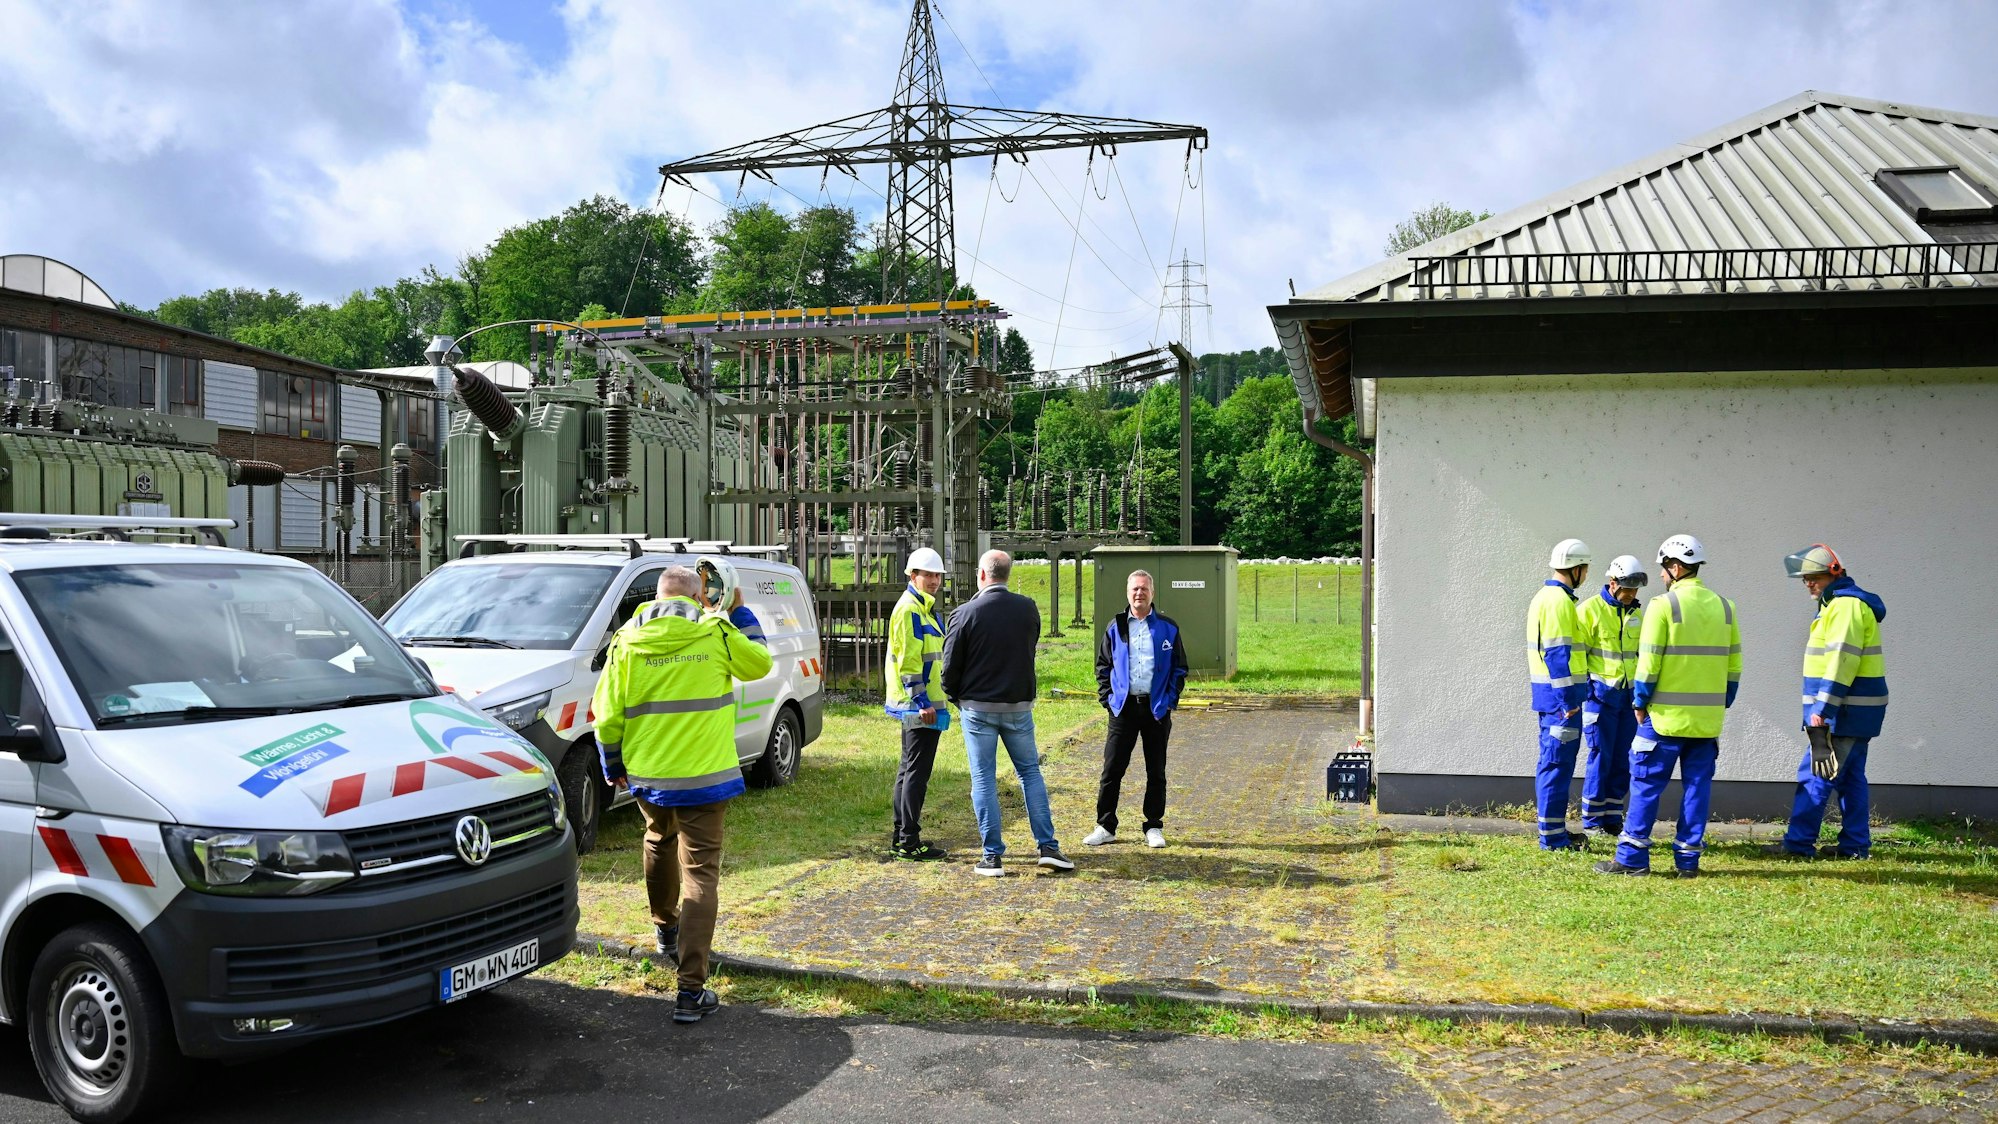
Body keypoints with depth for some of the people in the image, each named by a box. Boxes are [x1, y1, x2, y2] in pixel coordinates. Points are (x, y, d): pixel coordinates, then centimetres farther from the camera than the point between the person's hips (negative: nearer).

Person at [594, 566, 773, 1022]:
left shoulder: (627, 641, -1)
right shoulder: (716, 633, -7)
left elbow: (607, 714, 2)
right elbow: (760, 663, 11)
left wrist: (613, 765, 16)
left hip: (646, 775, 4)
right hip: (701, 777, -3)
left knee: (660, 842, 31)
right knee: (699, 873, -1)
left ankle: (665, 930, 51)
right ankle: (691, 991, -7)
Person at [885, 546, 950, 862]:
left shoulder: (923, 608, 18)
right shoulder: (909, 609, -15)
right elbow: (908, 661, -21)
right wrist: (922, 702, -22)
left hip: (919, 705, 11)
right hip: (919, 706, -11)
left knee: (909, 770, 15)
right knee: (917, 773, -7)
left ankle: (901, 838, 24)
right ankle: (909, 842, -2)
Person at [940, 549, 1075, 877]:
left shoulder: (966, 613, -11)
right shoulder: (1028, 609, -1)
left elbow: (951, 665, -6)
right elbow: (1029, 650, 10)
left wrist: (954, 697, 11)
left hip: (978, 707, -3)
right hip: (1019, 705, 3)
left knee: (983, 779, 4)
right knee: (1030, 772, 14)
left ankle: (992, 857, 5)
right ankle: (1048, 847, 11)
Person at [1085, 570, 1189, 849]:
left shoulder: (1168, 628, 4)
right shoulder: (1115, 629, 6)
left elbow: (1180, 668, 7)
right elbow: (1103, 666, 11)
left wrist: (1170, 699, -4)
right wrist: (1107, 698, 0)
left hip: (1157, 708, 0)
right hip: (1123, 707, 0)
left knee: (1156, 771, 7)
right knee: (1112, 768, 0)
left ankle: (1154, 828, 17)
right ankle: (1105, 826, 10)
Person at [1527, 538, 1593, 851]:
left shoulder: (1545, 596, 16)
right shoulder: (1559, 600, -16)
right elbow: (1558, 652, -21)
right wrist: (1567, 698, -21)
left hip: (1548, 690, 10)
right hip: (1560, 691, -10)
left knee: (1553, 761, 15)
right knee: (1558, 763, -5)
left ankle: (1555, 830, 23)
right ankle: (1552, 836, -1)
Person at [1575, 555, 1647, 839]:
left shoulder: (1636, 613, 11)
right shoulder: (1589, 610, -7)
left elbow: (1642, 654, 20)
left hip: (1629, 695, 6)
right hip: (1601, 693, -5)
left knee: (1623, 759, 6)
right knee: (1600, 756, -4)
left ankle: (1613, 817, 15)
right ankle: (1593, 820, 5)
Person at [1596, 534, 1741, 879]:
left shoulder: (1663, 605, -10)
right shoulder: (1724, 607, 8)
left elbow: (1649, 661, -12)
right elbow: (1734, 664, 11)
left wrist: (1640, 702, -1)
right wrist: (1722, 704, 18)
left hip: (1667, 714, -5)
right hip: (1708, 718, 5)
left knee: (1647, 783, 1)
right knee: (1697, 786, 10)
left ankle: (1632, 857, 3)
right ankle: (1688, 859, 13)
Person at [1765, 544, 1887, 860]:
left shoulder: (1846, 605, -16)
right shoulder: (1842, 603, 18)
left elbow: (1841, 661, -23)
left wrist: (1822, 709, -24)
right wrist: (1822, 708, 20)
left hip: (1844, 712, -11)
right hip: (1855, 712, 11)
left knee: (1815, 775, -7)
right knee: (1850, 777, 13)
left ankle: (1798, 843, -3)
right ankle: (1855, 844, 18)